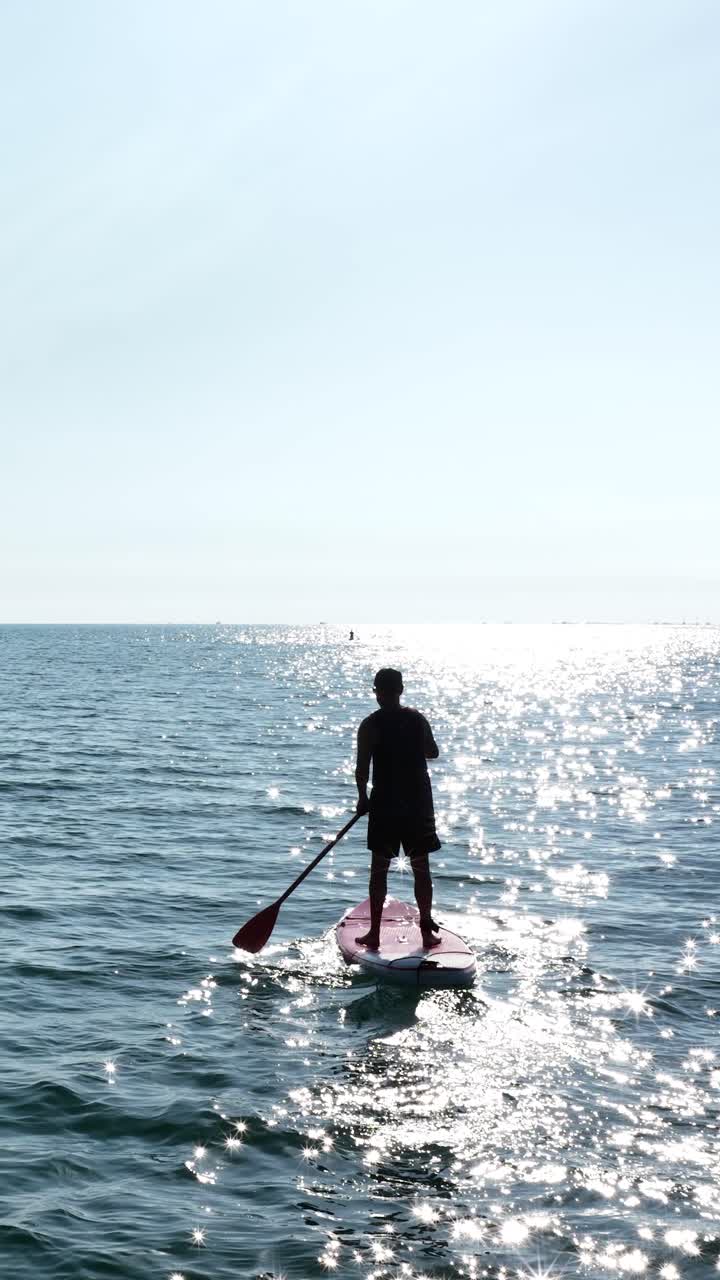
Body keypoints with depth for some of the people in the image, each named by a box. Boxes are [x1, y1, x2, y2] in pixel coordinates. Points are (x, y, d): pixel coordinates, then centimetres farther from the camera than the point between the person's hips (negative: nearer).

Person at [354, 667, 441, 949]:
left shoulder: (370, 725, -10)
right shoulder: (417, 719, 1)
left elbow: (362, 768, -11)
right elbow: (433, 752, 16)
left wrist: (362, 798, 4)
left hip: (384, 803, -2)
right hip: (419, 802, 3)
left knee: (379, 870, 7)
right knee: (421, 868, 11)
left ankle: (374, 933, 9)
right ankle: (427, 931, 15)